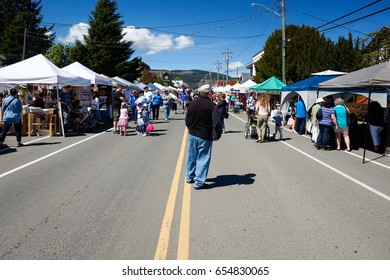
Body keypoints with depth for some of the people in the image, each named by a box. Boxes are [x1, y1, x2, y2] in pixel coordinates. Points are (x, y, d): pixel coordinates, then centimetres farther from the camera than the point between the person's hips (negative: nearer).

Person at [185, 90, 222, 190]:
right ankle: (199, 182, 7)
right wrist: (218, 135, -6)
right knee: (202, 159, 5)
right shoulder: (211, 105, -16)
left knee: (191, 157, 20)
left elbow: (187, 120, 8)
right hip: (205, 137, -5)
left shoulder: (193, 103, 0)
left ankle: (189, 177, 34)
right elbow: (217, 123, -21)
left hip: (192, 135, 5)